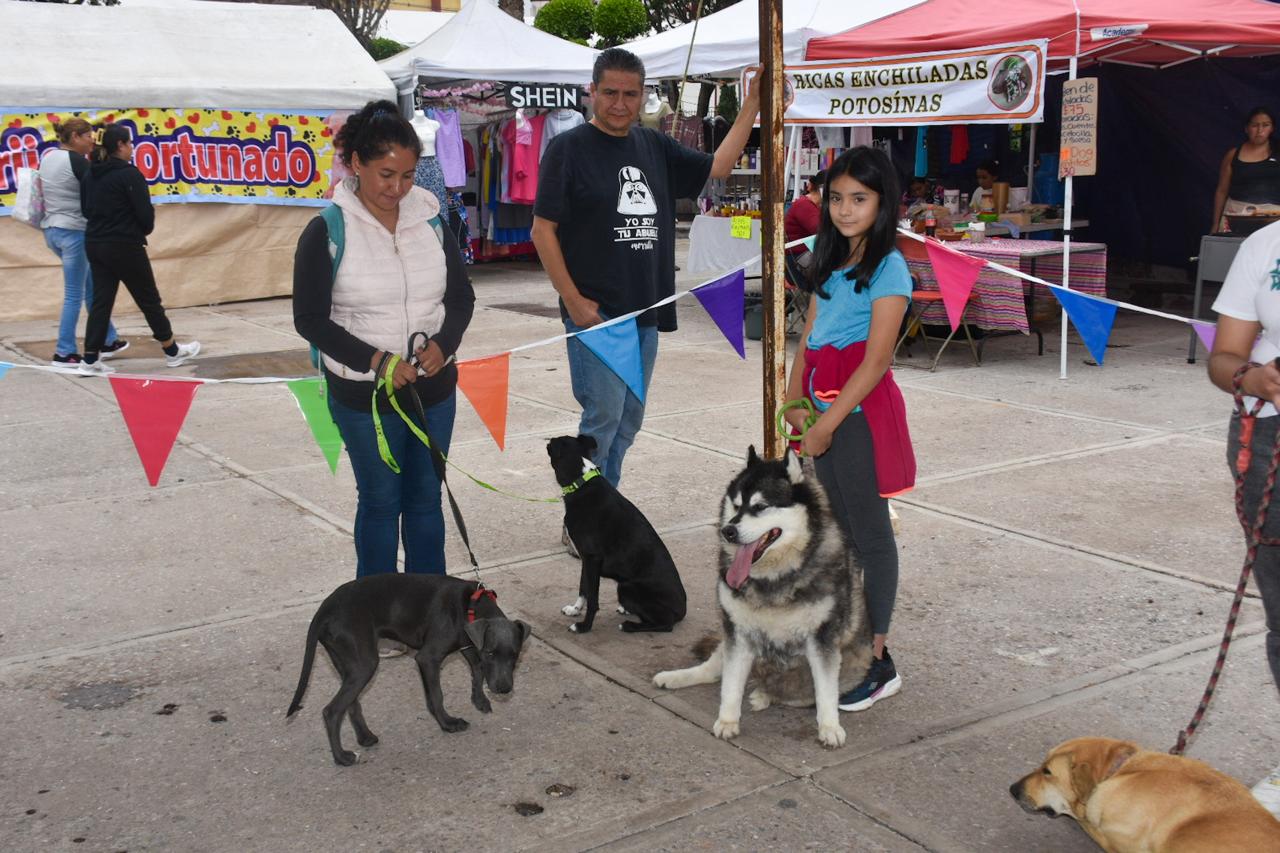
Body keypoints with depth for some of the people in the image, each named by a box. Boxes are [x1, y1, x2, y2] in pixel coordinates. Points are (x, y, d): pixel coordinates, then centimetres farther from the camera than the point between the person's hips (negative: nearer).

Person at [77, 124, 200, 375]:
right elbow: (145, 212, -14)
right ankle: (172, 351, 20)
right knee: (149, 298, 7)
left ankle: (90, 360, 2)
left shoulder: (91, 174, 8)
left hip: (95, 243, 7)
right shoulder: (129, 173, -15)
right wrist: (145, 230, 5)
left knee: (101, 300, 7)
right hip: (124, 245, -7)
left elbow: (86, 208, 15)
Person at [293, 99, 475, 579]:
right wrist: (377, 361, -20)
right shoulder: (328, 232, -10)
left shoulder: (430, 221, 2)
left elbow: (462, 297, 9)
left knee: (426, 497, 13)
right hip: (363, 394, -4)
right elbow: (310, 319, -11)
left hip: (434, 387, 4)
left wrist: (443, 344, -11)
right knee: (381, 501, 7)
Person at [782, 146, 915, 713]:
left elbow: (875, 362, -15)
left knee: (870, 534, -1)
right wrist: (794, 402, -3)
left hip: (862, 412, -7)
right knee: (840, 531, 16)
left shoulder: (889, 269, -11)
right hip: (825, 410, 7)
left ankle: (879, 662, 7)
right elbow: (808, 340, 11)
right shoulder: (830, 263, 12)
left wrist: (826, 423, -15)